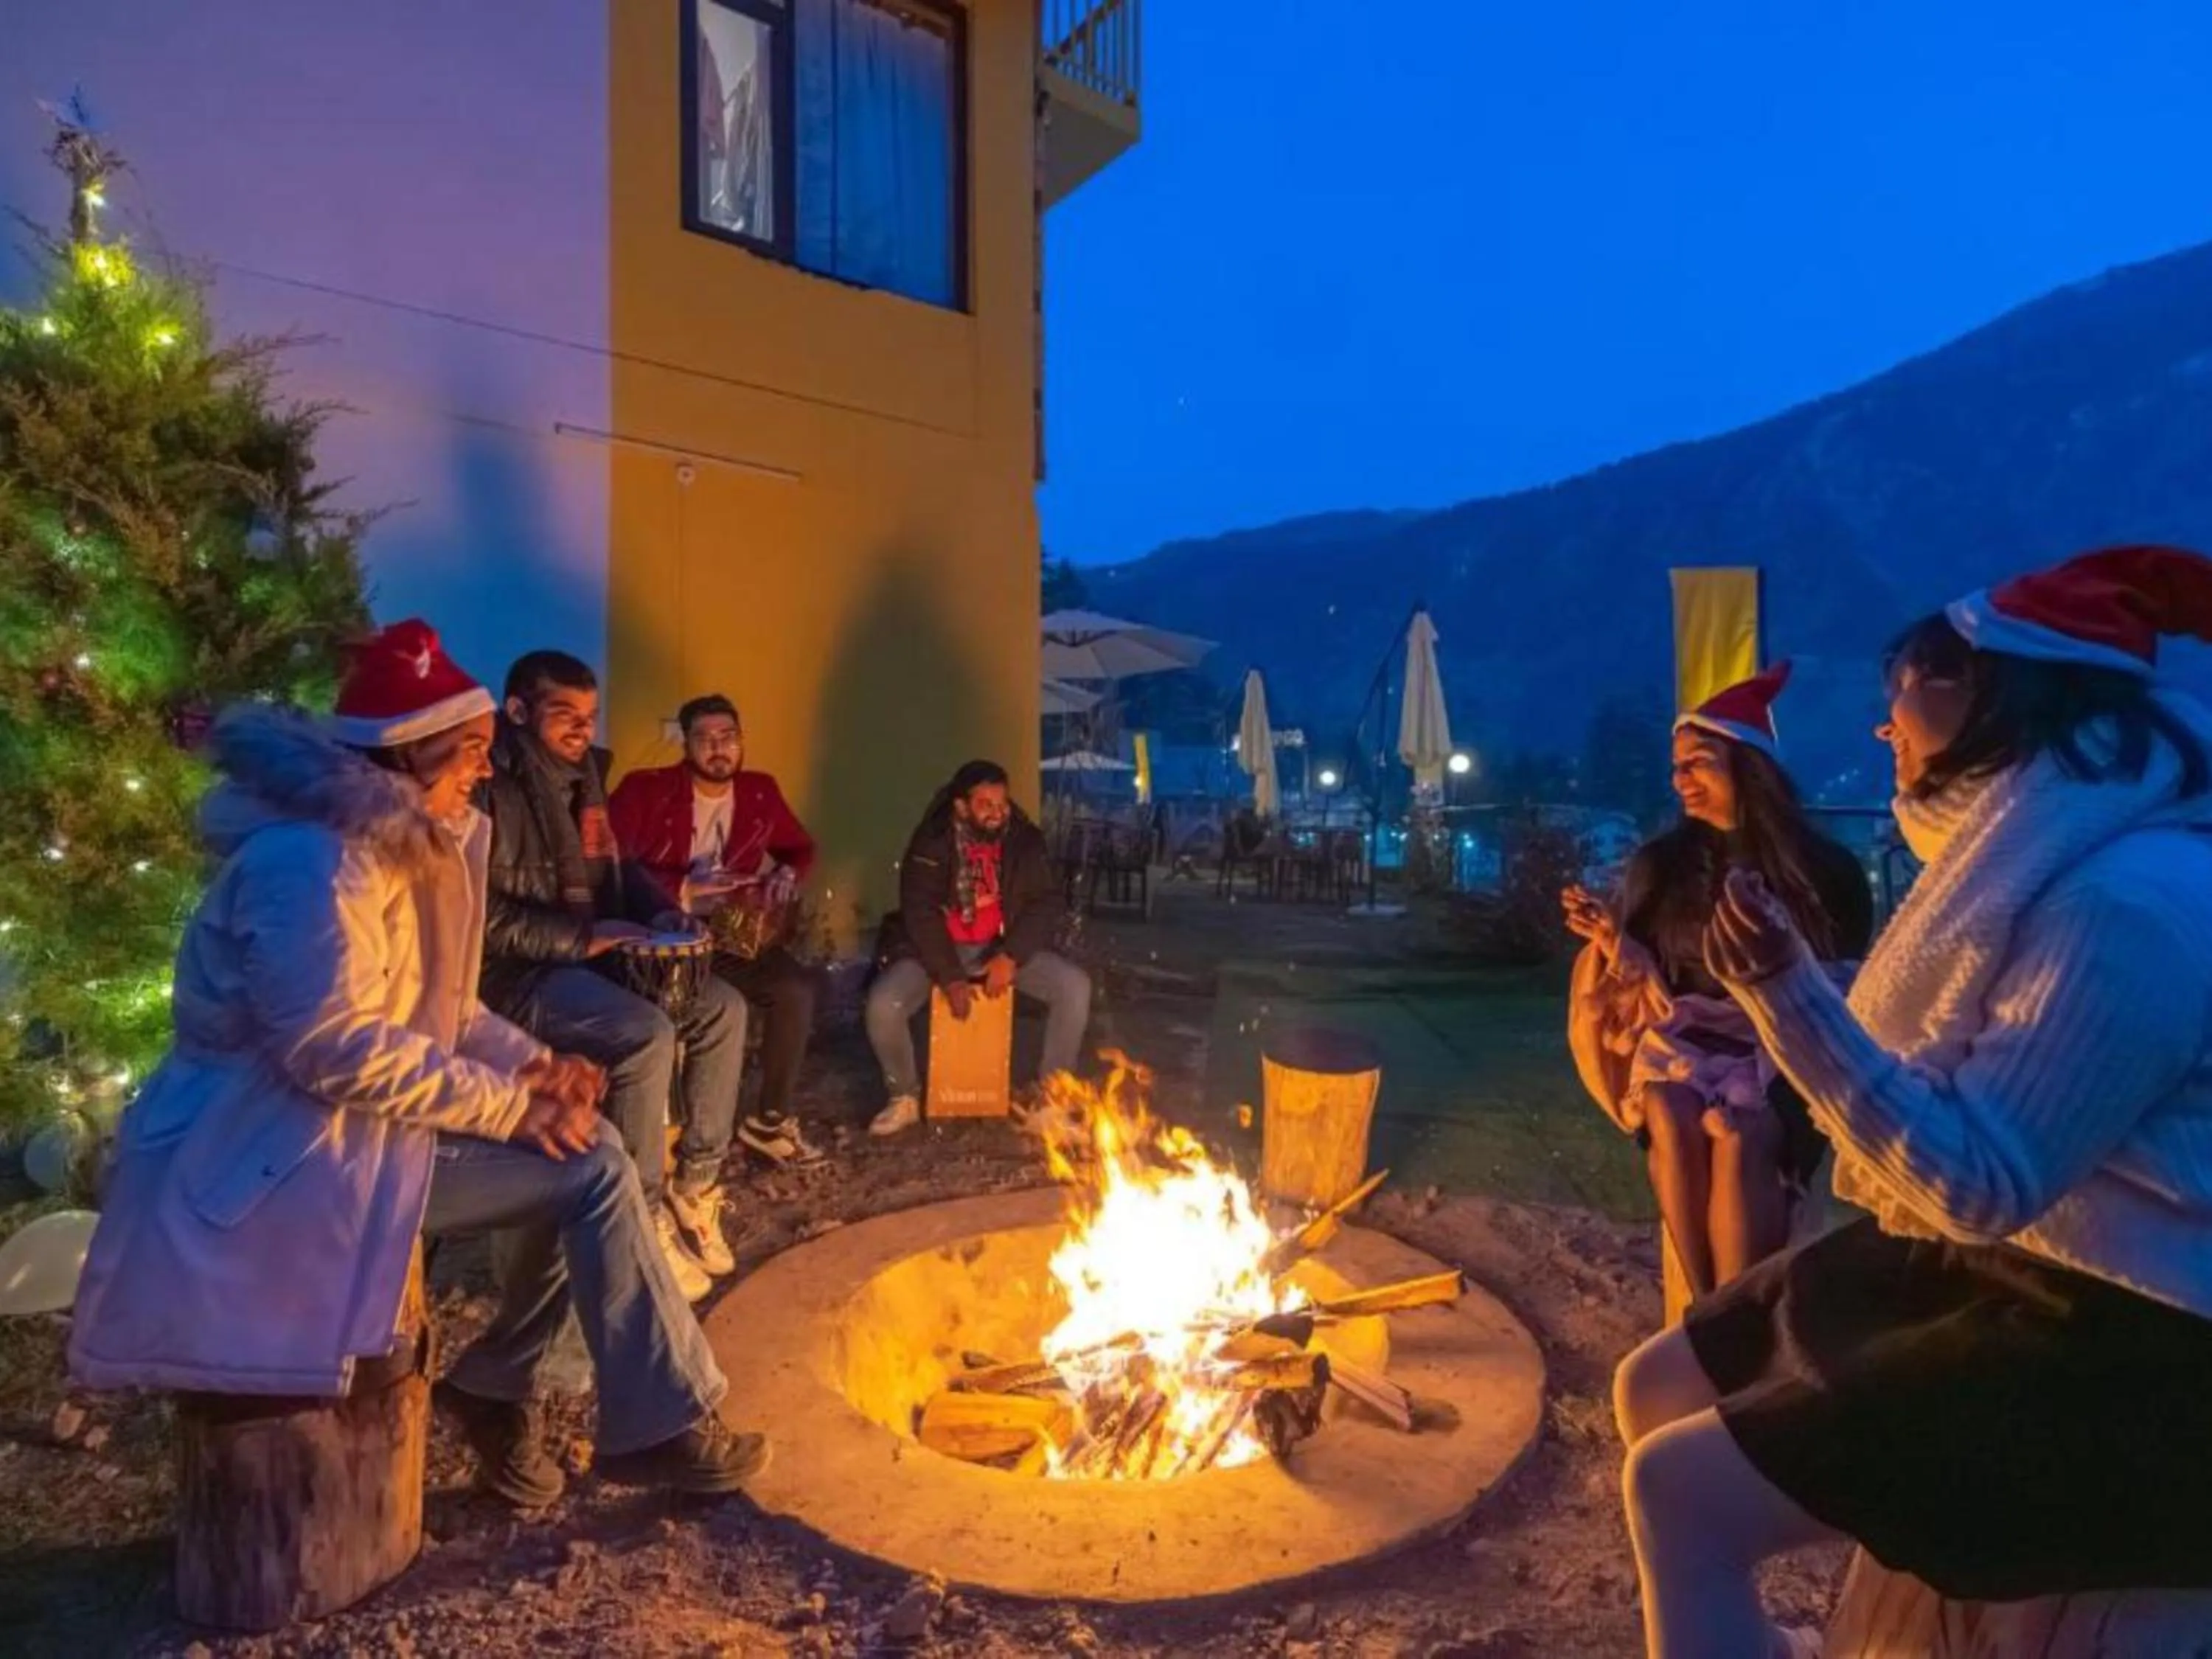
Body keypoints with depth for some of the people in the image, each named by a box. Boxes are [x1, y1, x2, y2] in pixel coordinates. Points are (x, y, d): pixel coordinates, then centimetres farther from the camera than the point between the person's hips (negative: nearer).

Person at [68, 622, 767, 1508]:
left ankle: (494, 1383, 14)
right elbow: (340, 1052, -29)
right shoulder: (314, 860, -23)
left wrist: (534, 1065, -3)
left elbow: (434, 1005, 14)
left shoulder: (405, 841, 9)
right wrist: (513, 1104, -21)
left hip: (350, 1120, 10)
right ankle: (660, 1428, -3)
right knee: (591, 1172, -16)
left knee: (586, 1151, 2)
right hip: (286, 1149, -10)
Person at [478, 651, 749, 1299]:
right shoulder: (491, 787, -17)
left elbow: (614, 867, 21)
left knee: (723, 1007, -3)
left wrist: (660, 910, 2)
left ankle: (695, 1185, 5)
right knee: (647, 1034, -31)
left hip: (591, 953, 9)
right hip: (520, 973, -9)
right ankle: (643, 1221, -13)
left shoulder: (578, 776, 12)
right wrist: (583, 936, -24)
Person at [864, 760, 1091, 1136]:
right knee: (882, 1004, -27)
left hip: (1005, 947, 2)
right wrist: (950, 977, -25)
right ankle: (905, 1097, 1)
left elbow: (1047, 902, -9)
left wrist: (1010, 956, -23)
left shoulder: (1025, 840, -8)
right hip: (939, 949, -1)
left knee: (1075, 986, -21)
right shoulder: (931, 842, -14)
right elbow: (920, 914, -17)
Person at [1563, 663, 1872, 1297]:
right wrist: (1616, 944, -16)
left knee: (1739, 1133, -35)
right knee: (1672, 1118, -33)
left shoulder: (1823, 868, 3)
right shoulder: (1661, 864, 6)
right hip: (1682, 1041, 1)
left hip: (1780, 1053, -1)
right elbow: (1644, 986, 6)